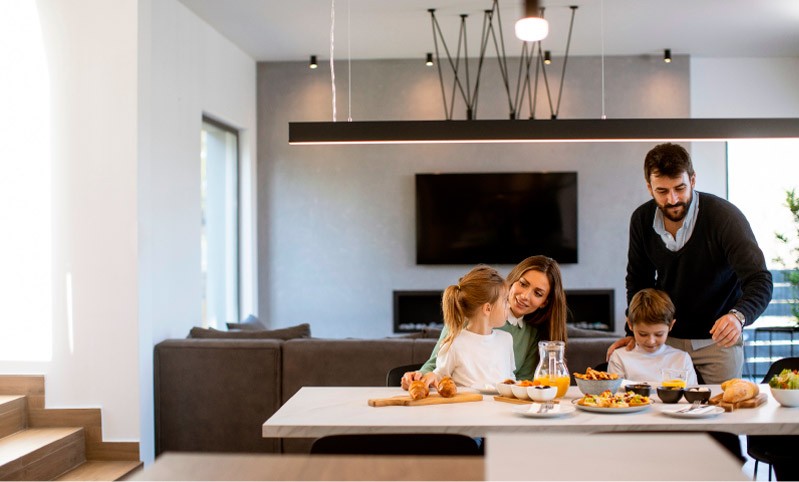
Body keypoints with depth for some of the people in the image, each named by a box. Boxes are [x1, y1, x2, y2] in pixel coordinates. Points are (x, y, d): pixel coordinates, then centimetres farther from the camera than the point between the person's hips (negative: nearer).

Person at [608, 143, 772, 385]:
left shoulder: (726, 217, -20)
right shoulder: (642, 219, -8)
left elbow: (760, 281, -24)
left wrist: (738, 316, -44)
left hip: (718, 338, -2)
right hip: (666, 338, 3)